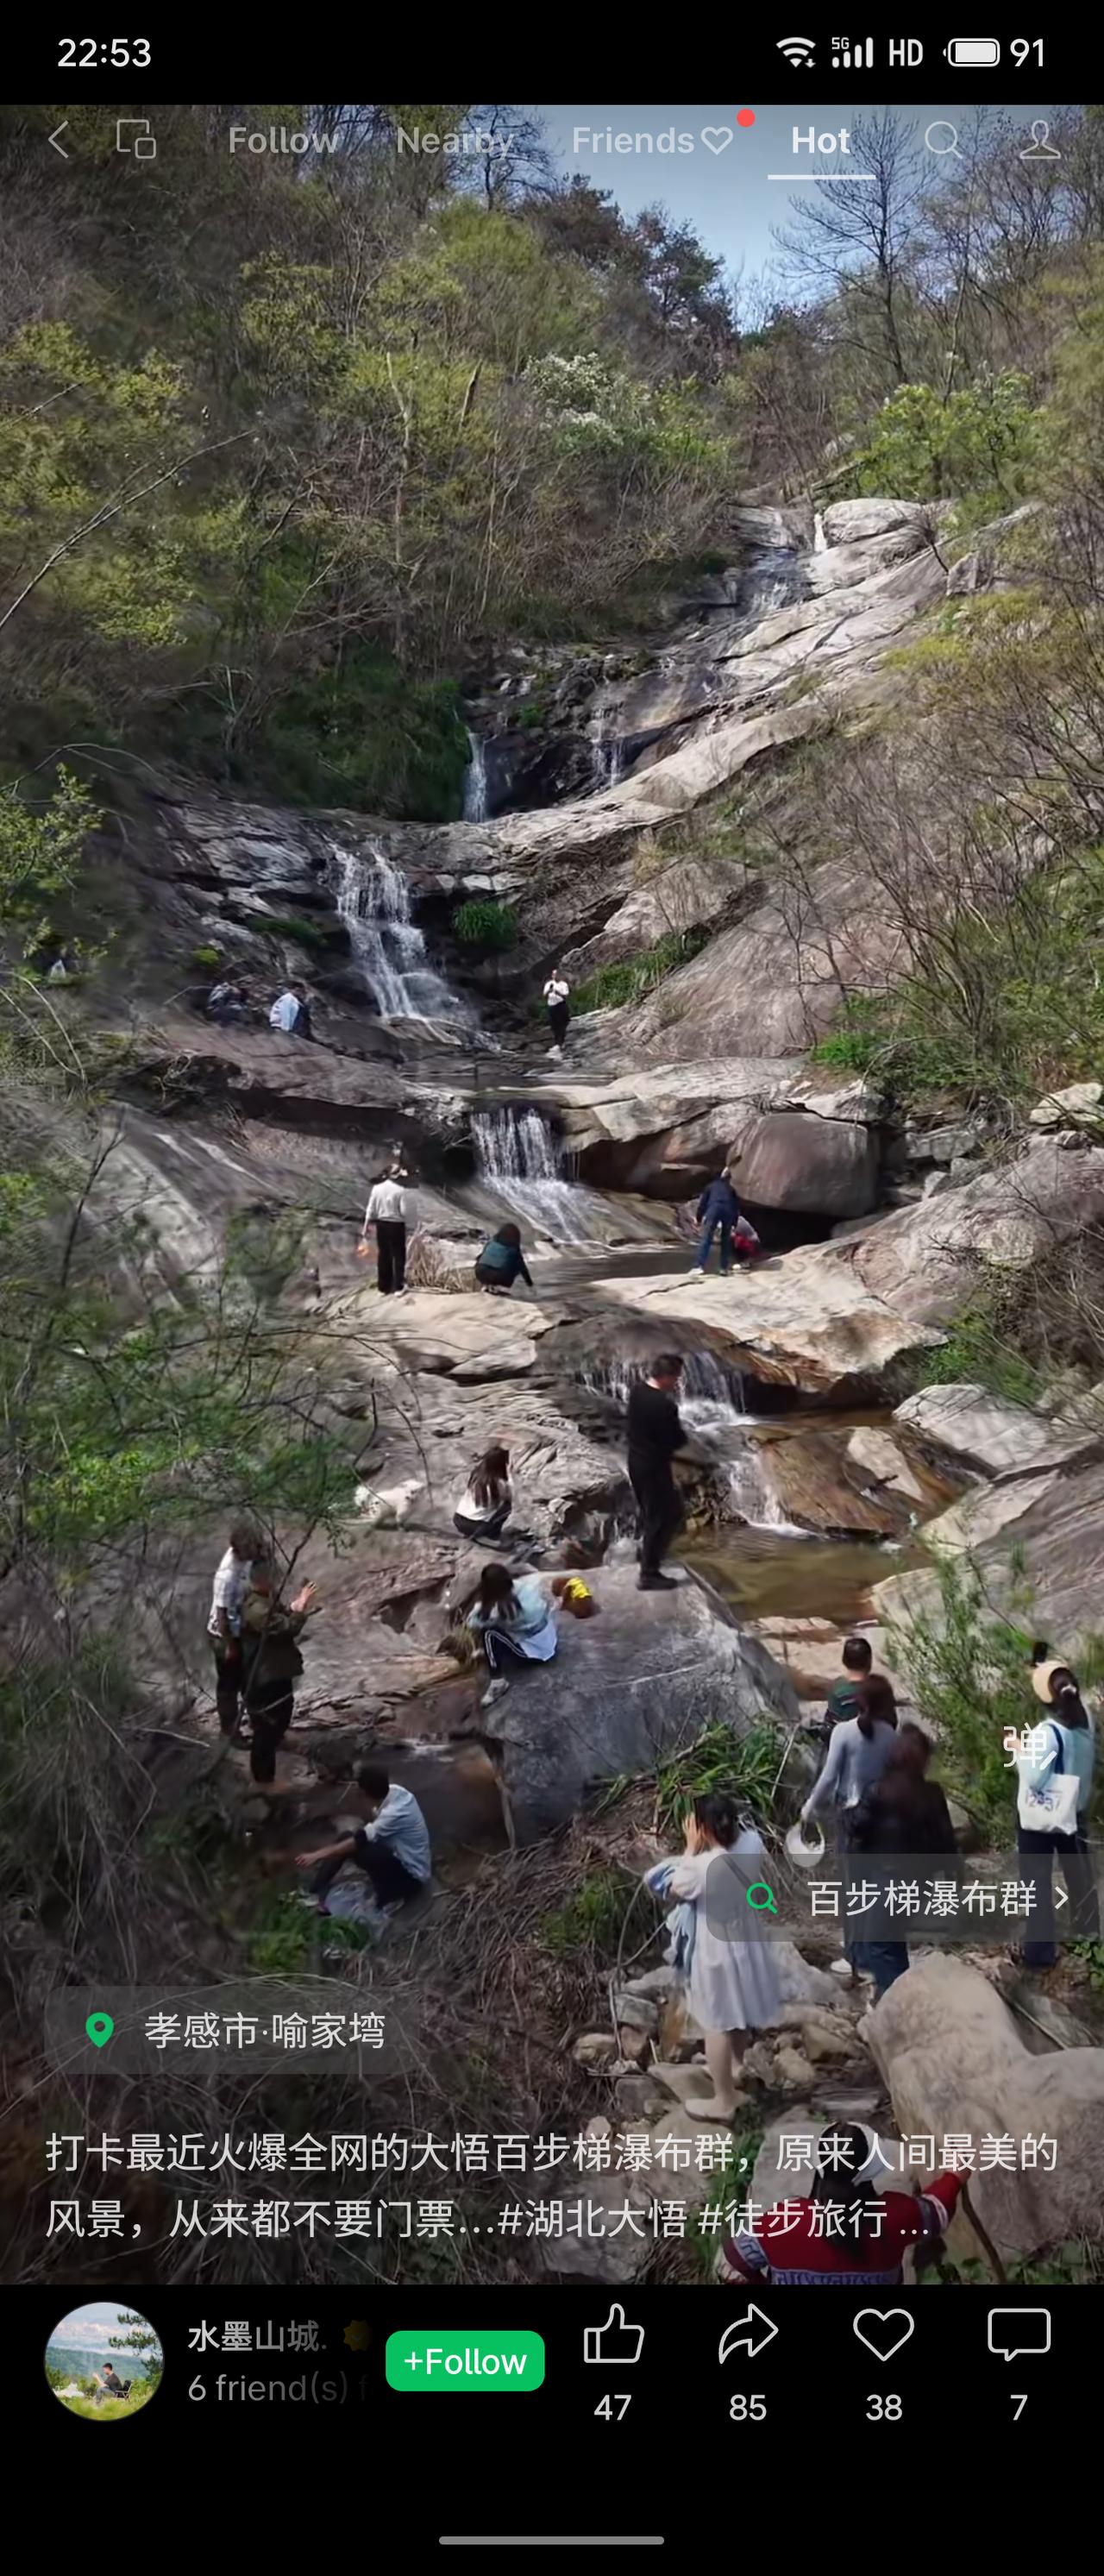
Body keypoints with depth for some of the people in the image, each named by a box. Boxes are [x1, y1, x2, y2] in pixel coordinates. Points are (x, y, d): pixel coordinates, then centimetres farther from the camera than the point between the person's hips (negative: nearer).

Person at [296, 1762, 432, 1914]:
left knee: (360, 1850, -30)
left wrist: (318, 1855, -33)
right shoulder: (394, 1792, -9)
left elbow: (360, 1840, -34)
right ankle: (316, 1892, -3)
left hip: (412, 1876, -9)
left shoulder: (395, 1812, -33)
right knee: (346, 1838, -3)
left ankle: (389, 1895, -9)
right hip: (400, 1857, 9)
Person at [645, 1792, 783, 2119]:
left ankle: (723, 2101, 26)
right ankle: (734, 2067, 52)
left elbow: (674, 1889, -12)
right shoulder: (752, 1843, -17)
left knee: (719, 2025, 12)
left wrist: (691, 1849, -12)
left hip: (718, 1953, -6)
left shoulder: (701, 1868, -33)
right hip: (749, 1943, 6)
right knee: (742, 2014, 28)